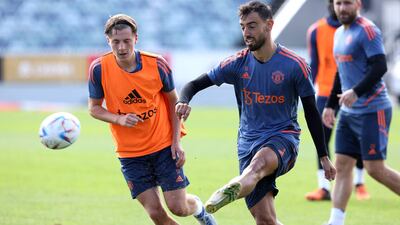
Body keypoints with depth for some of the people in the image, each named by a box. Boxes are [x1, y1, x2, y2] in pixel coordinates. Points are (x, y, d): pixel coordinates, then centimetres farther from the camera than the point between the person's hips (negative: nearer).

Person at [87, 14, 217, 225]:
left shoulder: (156, 64, -12)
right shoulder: (99, 69, -12)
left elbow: (173, 101, 1)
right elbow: (94, 108, -1)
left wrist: (176, 141, -6)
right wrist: (119, 119, -21)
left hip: (164, 146, 0)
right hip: (130, 154, 1)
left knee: (178, 207, -3)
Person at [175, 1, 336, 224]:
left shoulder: (295, 65, -4)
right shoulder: (238, 63, 3)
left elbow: (312, 112, 4)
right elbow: (196, 84, 6)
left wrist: (324, 157, 7)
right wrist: (183, 101, -19)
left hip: (283, 138, -4)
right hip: (249, 142, 4)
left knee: (260, 160, -41)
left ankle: (231, 192, -70)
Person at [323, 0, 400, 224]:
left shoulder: (367, 30, -12)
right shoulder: (340, 33, 15)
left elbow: (379, 67, -22)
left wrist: (356, 92, -31)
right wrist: (330, 105, 22)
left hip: (372, 111, -9)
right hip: (349, 112, 9)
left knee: (375, 168, -9)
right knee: (342, 166, 3)